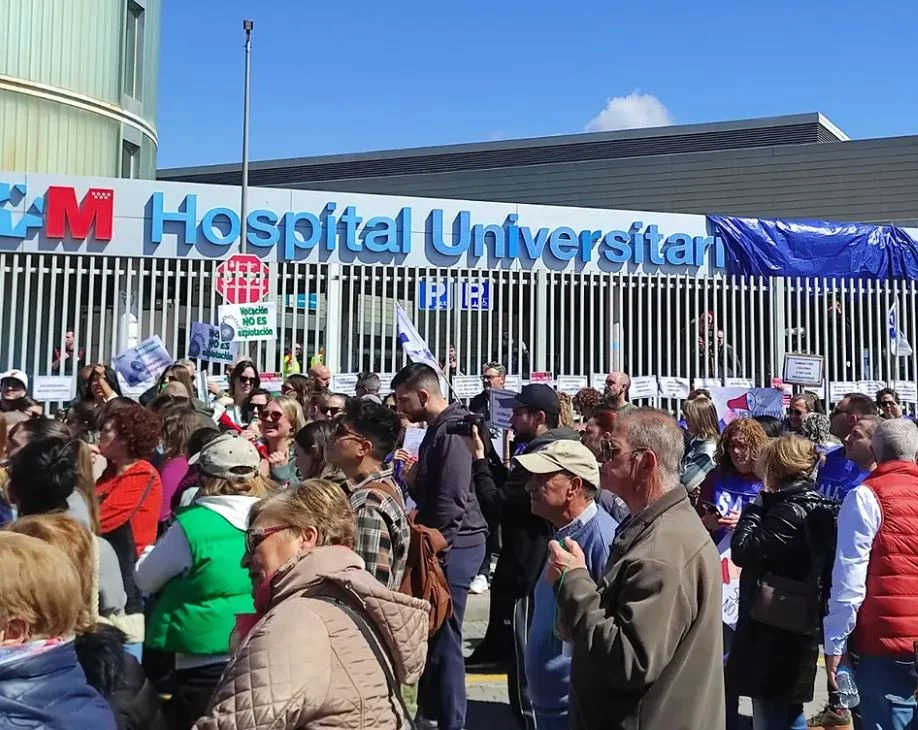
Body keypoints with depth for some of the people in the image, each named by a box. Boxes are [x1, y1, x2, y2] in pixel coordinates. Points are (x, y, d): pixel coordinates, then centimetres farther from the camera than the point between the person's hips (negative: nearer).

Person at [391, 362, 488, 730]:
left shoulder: (452, 431, -18)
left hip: (453, 544, -10)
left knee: (444, 638, -4)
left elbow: (452, 502, -22)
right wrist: (420, 521, 15)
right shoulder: (438, 428, 14)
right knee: (431, 633, 17)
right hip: (445, 541, 10)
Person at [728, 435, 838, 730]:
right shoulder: (816, 507, 10)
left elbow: (743, 551, -18)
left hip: (774, 631, -10)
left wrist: (756, 506, -10)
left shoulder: (790, 511, -19)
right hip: (797, 628, 10)